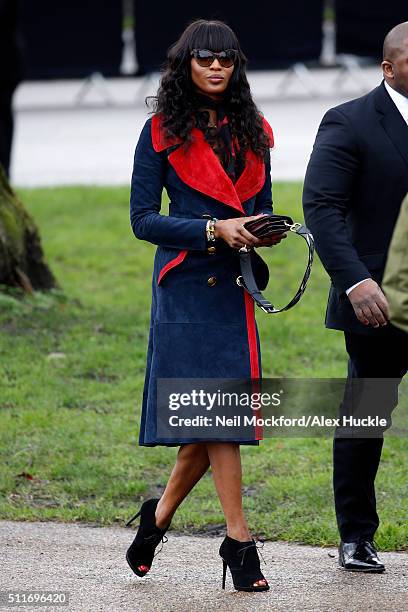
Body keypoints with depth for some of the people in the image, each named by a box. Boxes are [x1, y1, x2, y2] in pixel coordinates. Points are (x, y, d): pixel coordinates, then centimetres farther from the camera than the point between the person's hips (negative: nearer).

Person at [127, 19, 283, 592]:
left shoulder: (253, 133, 14)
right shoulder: (162, 132, 0)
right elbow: (143, 219, -4)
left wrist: (264, 232, -2)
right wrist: (214, 231, -15)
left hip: (235, 286, 5)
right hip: (185, 283, -5)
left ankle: (160, 515, 21)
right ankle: (239, 542, -6)